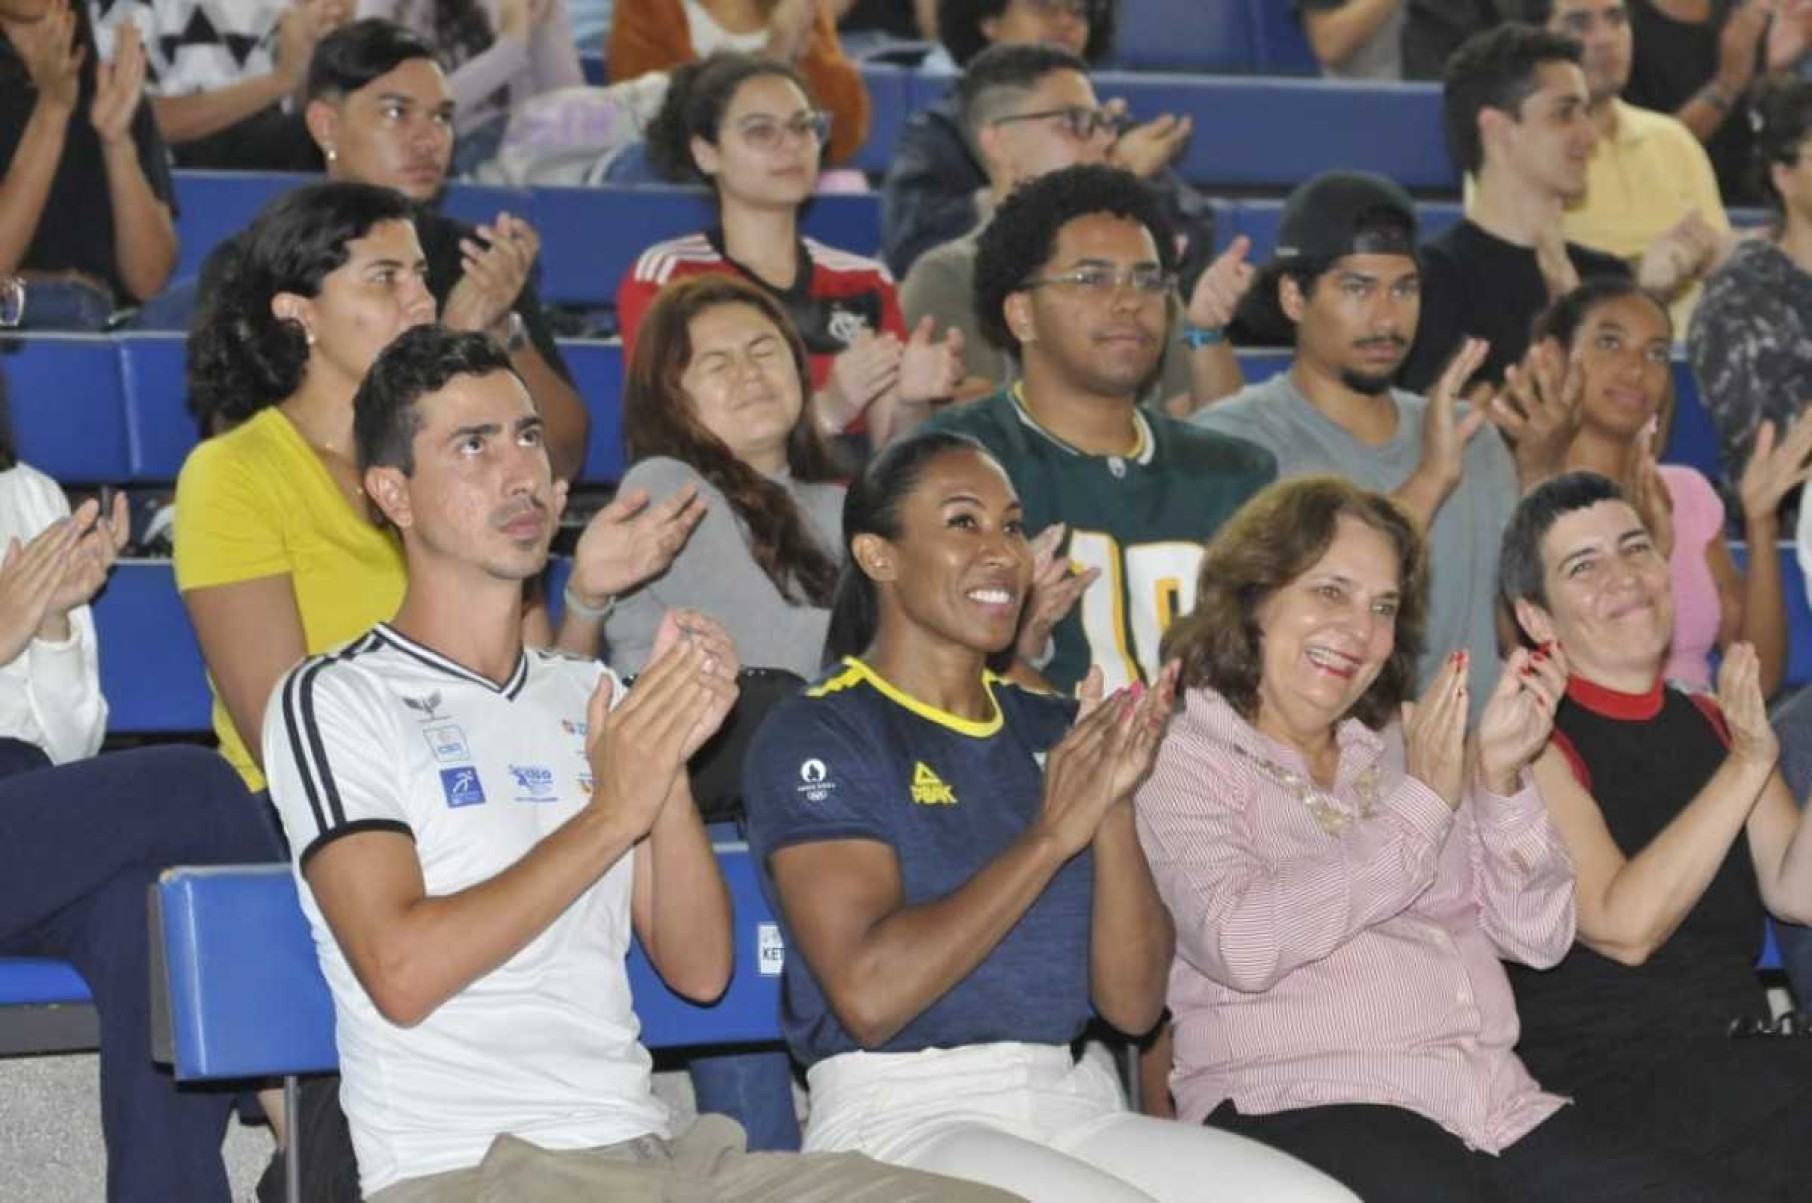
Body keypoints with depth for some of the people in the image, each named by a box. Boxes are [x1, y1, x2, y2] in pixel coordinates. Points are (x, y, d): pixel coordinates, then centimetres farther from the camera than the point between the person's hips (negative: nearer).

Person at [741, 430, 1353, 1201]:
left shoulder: (1054, 732, 15)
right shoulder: (815, 736, -3)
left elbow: (1133, 1003, 8)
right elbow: (869, 995, -17)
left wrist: (1113, 806, -6)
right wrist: (1052, 835, -14)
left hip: (1071, 1105, 6)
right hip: (902, 1116, -6)